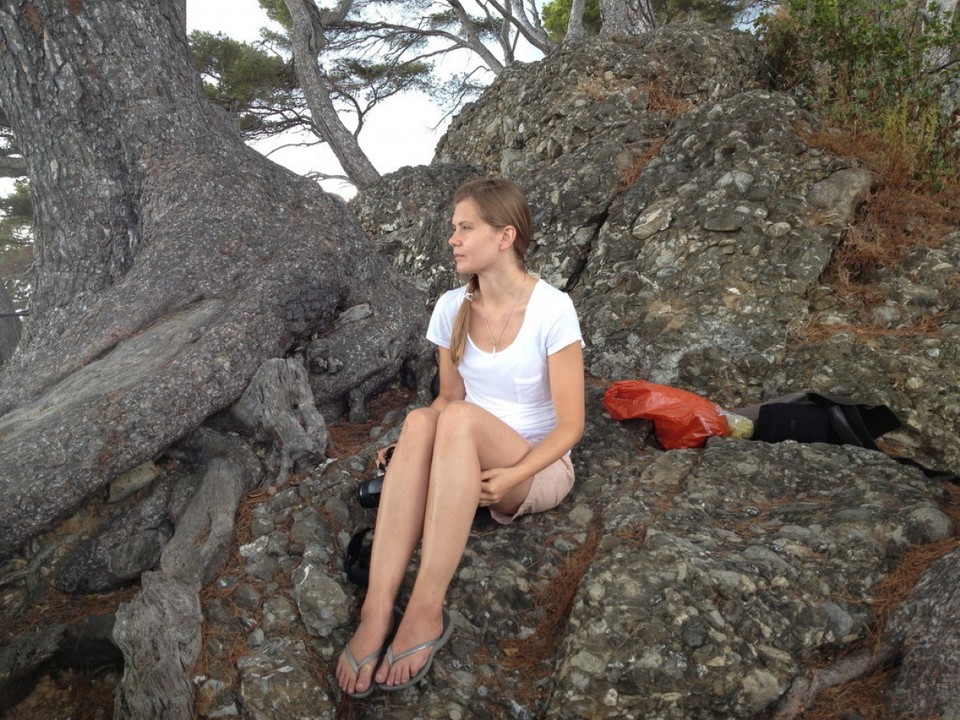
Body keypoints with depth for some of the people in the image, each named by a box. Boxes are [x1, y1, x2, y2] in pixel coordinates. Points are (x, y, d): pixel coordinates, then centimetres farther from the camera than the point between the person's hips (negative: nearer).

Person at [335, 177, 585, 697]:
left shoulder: (552, 309, -15)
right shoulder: (452, 307, -1)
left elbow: (569, 424, -14)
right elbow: (448, 397, 7)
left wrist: (511, 476, -27)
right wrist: (408, 453, -11)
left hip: (539, 470, -4)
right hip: (465, 464, 4)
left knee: (459, 418, -35)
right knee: (420, 422, -31)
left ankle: (426, 611, -35)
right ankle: (377, 610, -37)